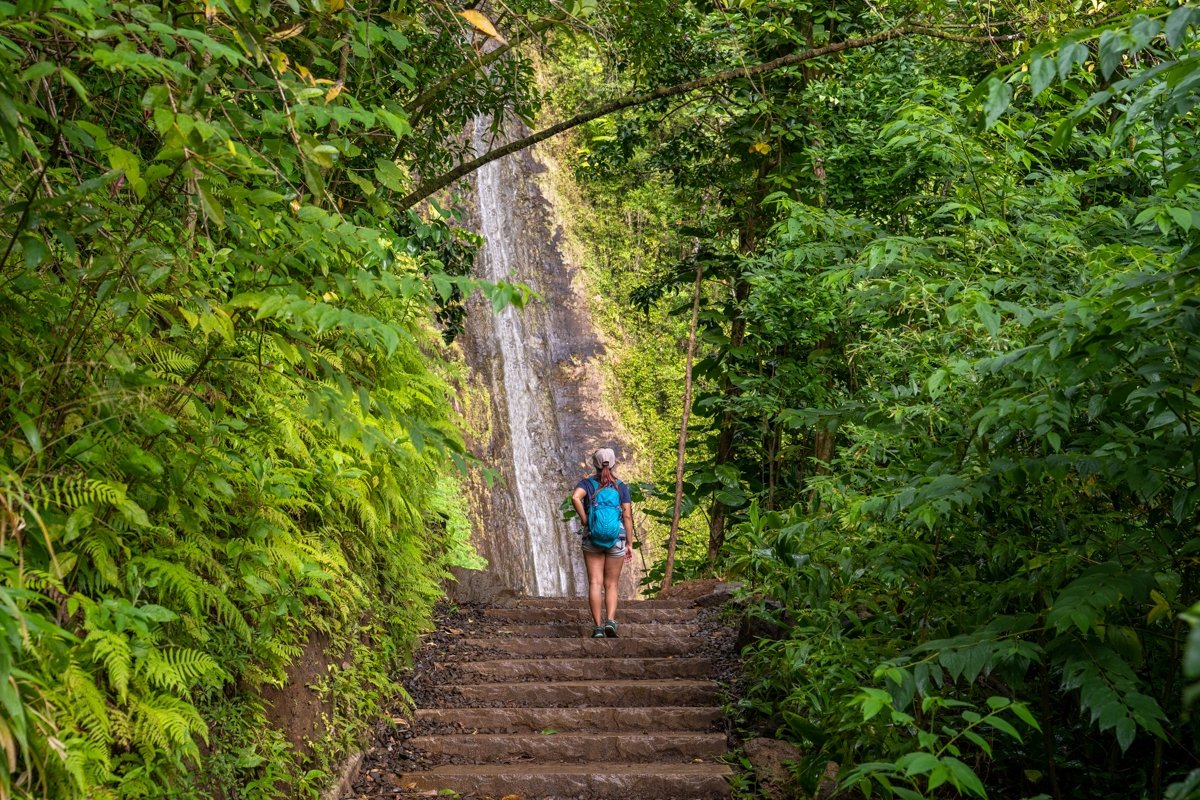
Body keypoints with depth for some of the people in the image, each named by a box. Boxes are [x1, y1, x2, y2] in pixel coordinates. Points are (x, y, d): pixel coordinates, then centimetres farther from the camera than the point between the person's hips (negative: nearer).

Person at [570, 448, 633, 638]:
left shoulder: (587, 483, 0)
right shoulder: (621, 487, 2)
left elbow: (575, 497, -23)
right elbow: (627, 516, -2)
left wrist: (583, 519, -11)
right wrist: (629, 544, 3)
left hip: (592, 538, 0)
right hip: (616, 538, 1)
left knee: (595, 583, 1)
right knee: (611, 584, 7)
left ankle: (598, 627, -5)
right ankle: (610, 621, -13)